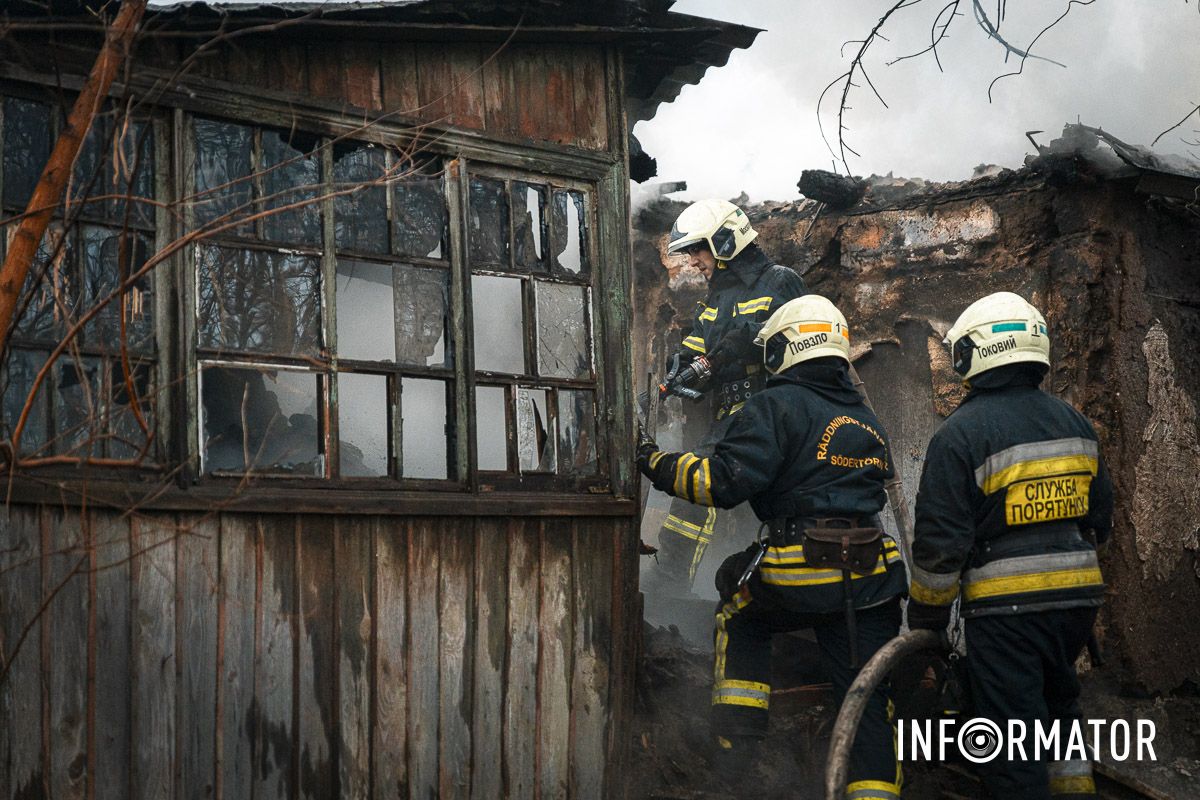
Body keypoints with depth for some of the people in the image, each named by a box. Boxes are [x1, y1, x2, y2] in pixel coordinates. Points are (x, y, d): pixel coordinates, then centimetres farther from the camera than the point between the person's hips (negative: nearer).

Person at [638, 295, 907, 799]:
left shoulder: (778, 406, -4)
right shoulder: (867, 421, 20)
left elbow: (725, 481, -13)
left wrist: (660, 466, -1)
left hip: (800, 577, -5)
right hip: (869, 583, 5)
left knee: (740, 616, 24)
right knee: (868, 700, 10)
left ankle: (736, 741, 19)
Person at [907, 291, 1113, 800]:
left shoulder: (962, 432, -13)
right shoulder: (1074, 422, 7)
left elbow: (940, 540, -13)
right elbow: (1099, 516, 15)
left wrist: (926, 615, -1)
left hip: (1005, 607, -6)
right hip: (1078, 599, 6)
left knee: (1012, 727, 2)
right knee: (1057, 704, 25)